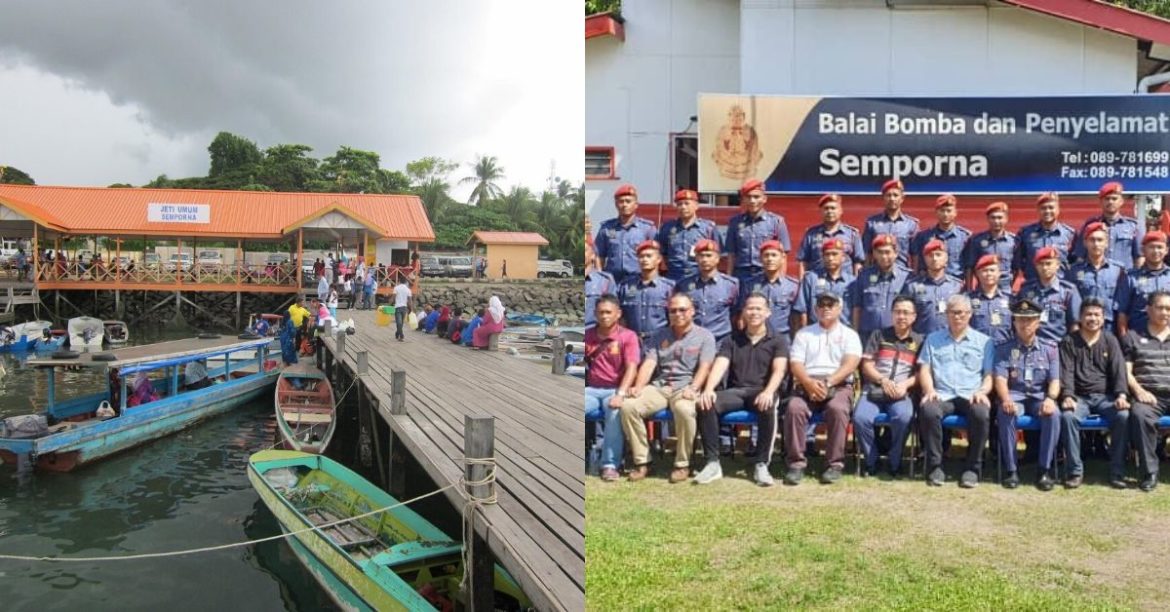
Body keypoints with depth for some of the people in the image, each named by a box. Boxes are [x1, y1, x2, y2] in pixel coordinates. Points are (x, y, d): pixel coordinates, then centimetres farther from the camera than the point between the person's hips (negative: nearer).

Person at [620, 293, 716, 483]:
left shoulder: (705, 336, 8)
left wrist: (693, 389, -23)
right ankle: (642, 461, -13)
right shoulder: (659, 336, 18)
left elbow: (705, 367, -5)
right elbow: (649, 363, 6)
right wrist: (638, 386, -11)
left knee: (684, 409, -39)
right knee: (628, 406, -24)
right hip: (659, 386, 4)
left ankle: (682, 464, -20)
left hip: (685, 387, -4)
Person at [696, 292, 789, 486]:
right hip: (735, 391, 2)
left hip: (761, 391, -2)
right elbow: (719, 366, 0)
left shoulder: (778, 339, 10)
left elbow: (779, 370, -6)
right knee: (706, 404, -28)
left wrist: (769, 392, -28)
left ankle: (761, 465, -26)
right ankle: (713, 463, -20)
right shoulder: (732, 340, 16)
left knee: (768, 408, -38)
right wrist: (708, 389, -20)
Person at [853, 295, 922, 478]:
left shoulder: (920, 340, 15)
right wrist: (883, 380, -9)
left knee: (904, 417, -34)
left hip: (902, 393, -1)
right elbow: (866, 366, 9)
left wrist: (905, 384, -12)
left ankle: (894, 462, -12)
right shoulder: (878, 335, 17)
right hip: (873, 389, 1)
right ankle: (871, 460, -6)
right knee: (860, 417, -29)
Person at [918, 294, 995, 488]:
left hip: (971, 396, 0)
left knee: (981, 413, -35)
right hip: (942, 395, 0)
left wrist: (982, 392, -10)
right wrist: (930, 390, -8)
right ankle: (935, 466, -19)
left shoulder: (984, 341, 19)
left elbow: (989, 376, 12)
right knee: (928, 410, -35)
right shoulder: (933, 339, 21)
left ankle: (972, 468, -18)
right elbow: (924, 370, 12)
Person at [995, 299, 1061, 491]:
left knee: (1053, 414, -33)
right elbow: (1000, 378, -5)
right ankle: (1011, 470, -26)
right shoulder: (1004, 349, 7)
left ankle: (1045, 470, -24)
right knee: (1006, 414, -35)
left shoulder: (1049, 349, 11)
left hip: (1040, 397, 1)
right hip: (1014, 396, -1)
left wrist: (1050, 398, -21)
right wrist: (1006, 399, -26)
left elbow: (1055, 380, 1)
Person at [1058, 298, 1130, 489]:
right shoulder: (1069, 342, 6)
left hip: (1105, 396, 1)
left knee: (1124, 416, -29)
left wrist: (1122, 395, -17)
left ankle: (1117, 471, -18)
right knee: (1067, 416, -32)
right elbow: (1066, 372, -3)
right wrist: (1067, 396, -21)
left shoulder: (1110, 341, 10)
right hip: (1079, 397, -1)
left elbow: (1119, 370, 1)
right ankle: (1075, 471, -21)